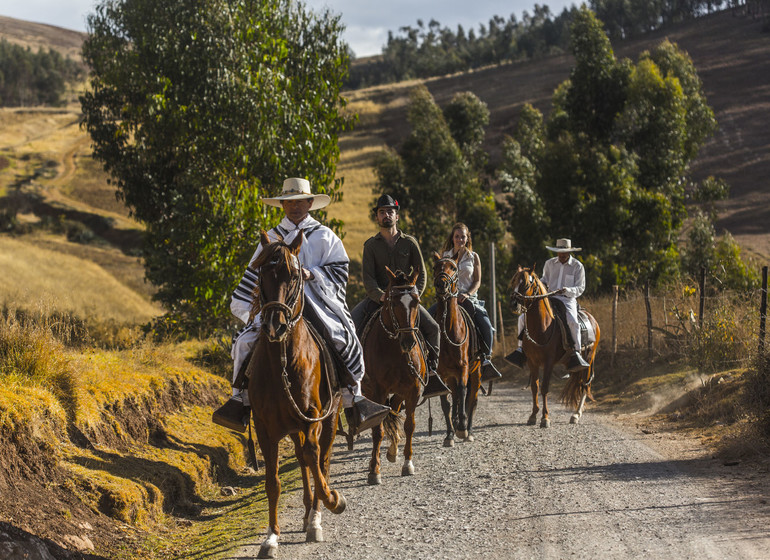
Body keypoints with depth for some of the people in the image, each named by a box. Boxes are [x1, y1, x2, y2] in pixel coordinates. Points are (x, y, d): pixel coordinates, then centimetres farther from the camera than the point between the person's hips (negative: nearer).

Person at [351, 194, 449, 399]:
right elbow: (368, 278, -4)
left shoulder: (410, 242, 7)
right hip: (378, 298, 0)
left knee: (432, 327, -19)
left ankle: (430, 372, -10)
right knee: (352, 323, -26)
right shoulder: (371, 245, 5)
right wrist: (381, 296, -23)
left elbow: (421, 274, 5)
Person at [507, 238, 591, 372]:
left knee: (572, 321, -35)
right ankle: (521, 349, -2)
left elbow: (580, 289, 0)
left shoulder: (578, 266, 1)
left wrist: (566, 290, -18)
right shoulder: (550, 263, 11)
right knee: (523, 318, -10)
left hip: (567, 300, -4)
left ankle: (576, 353, -27)